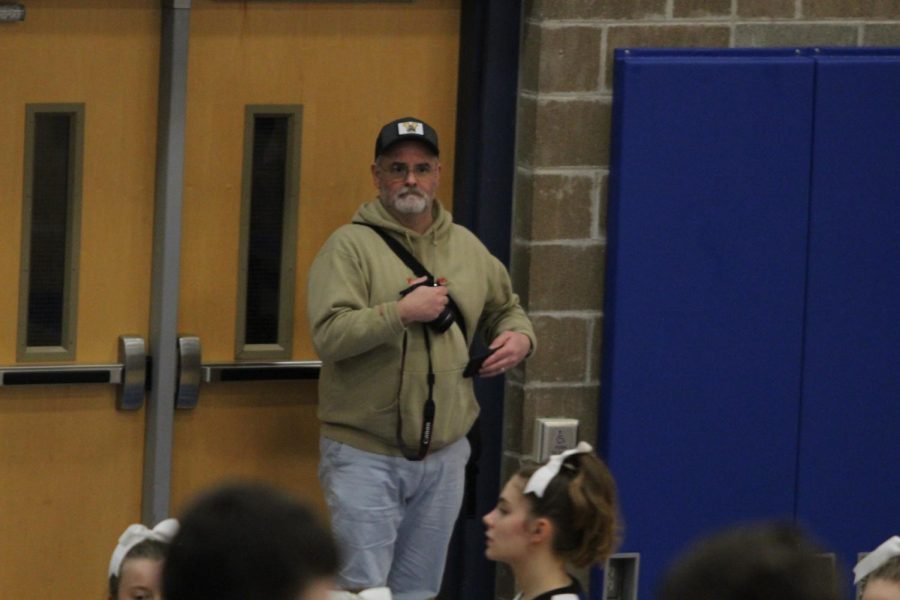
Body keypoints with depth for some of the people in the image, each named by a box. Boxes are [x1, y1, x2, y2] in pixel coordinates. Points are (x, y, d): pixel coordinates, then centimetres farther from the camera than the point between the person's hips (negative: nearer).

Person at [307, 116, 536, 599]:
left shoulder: (468, 248, 11)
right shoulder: (350, 246, -7)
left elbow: (506, 307, 28)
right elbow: (329, 335, -18)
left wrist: (519, 336, 6)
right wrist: (402, 311, -23)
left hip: (443, 456, 5)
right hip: (365, 454, -5)